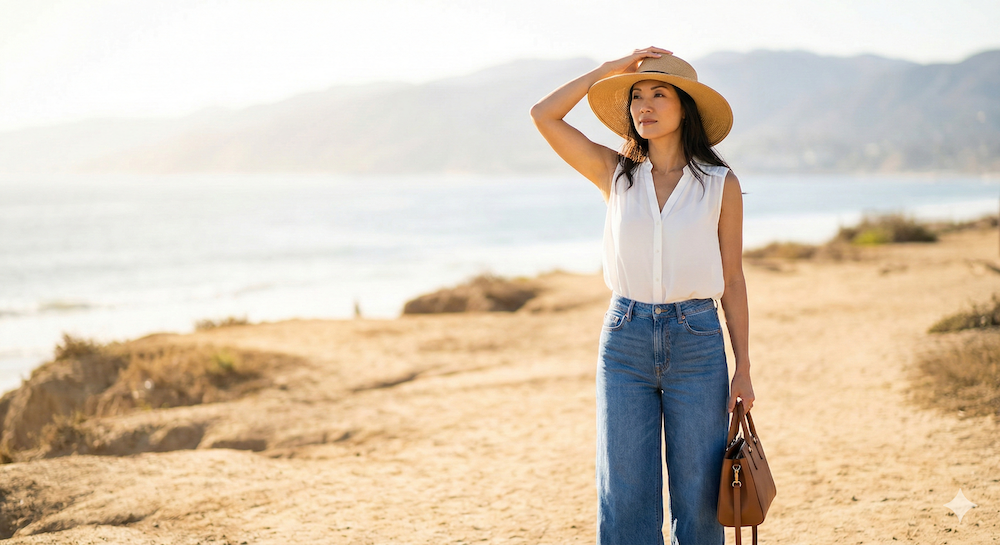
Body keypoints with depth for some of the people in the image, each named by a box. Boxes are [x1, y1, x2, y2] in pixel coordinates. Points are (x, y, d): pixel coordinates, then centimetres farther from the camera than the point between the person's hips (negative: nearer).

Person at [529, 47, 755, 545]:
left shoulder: (719, 184, 2)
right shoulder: (616, 174, 6)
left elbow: (732, 280, 4)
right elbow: (543, 116, -1)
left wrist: (743, 367, 1)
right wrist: (611, 70, 0)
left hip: (696, 340, -1)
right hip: (625, 339, 1)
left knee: (698, 498, 4)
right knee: (625, 498, 3)